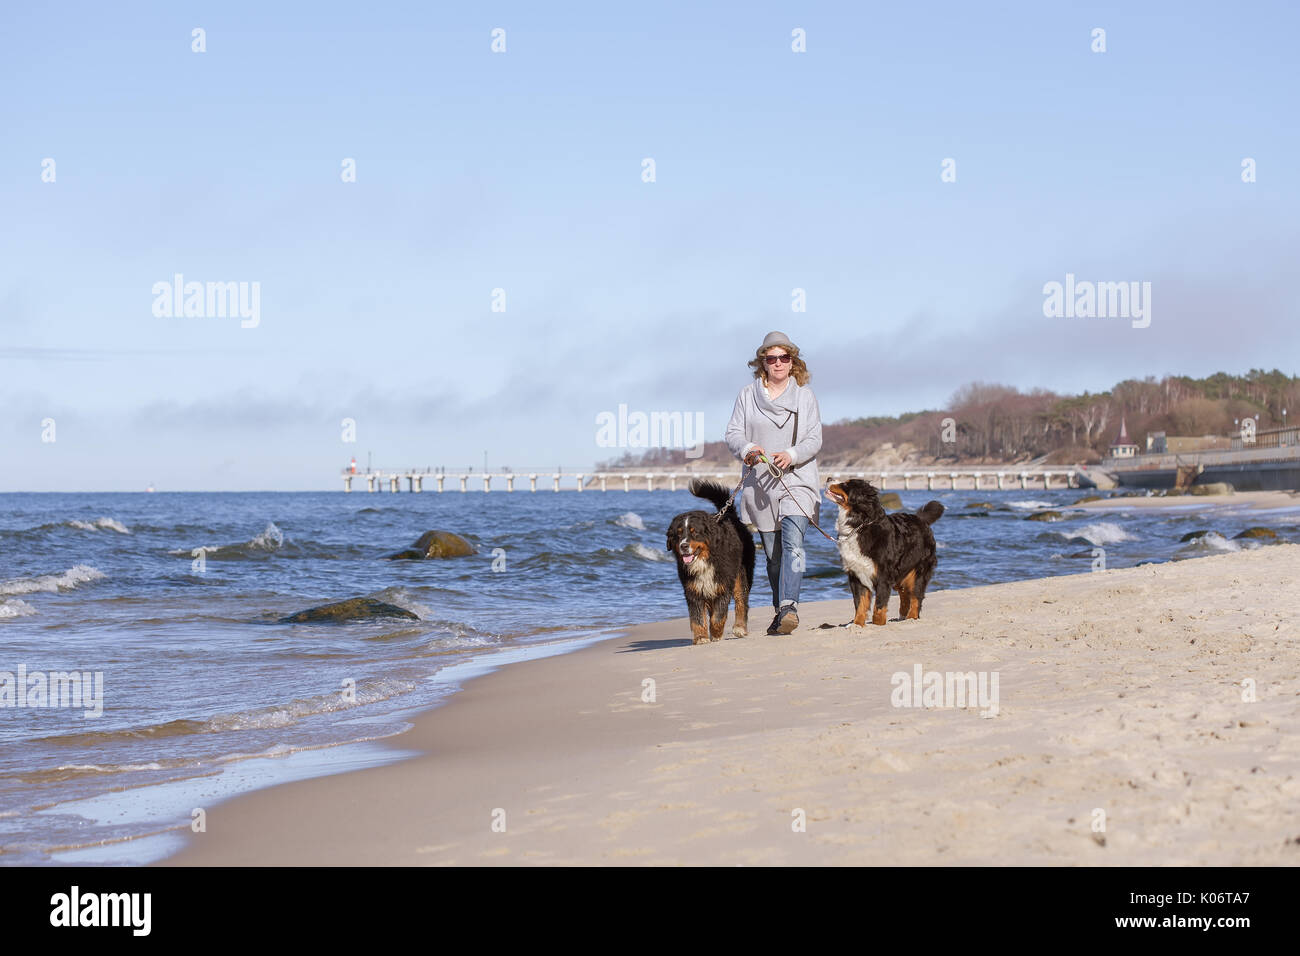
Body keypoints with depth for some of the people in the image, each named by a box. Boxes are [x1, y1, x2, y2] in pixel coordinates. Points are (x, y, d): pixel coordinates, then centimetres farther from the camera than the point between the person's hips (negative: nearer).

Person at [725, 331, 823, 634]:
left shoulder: (805, 395, 6)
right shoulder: (747, 395, 9)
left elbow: (815, 439, 1)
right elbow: (733, 434, 4)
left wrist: (791, 455, -19)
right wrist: (747, 449, -19)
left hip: (797, 481, -2)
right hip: (760, 484, 2)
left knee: (792, 544, -22)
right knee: (773, 554, 8)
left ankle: (789, 607, -33)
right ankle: (781, 614, 20)